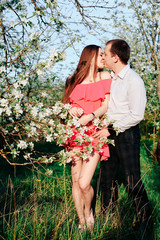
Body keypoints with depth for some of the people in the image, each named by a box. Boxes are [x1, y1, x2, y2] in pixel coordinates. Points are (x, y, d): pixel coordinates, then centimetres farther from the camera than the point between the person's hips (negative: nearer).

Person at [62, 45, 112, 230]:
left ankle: (88, 212, 17)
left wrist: (90, 116, -17)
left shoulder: (104, 76, 7)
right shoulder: (73, 80, 12)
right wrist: (71, 110, -5)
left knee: (84, 183, -13)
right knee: (75, 180, 3)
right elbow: (66, 103, 18)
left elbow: (106, 105, 1)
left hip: (94, 132, -2)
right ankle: (81, 223, 17)